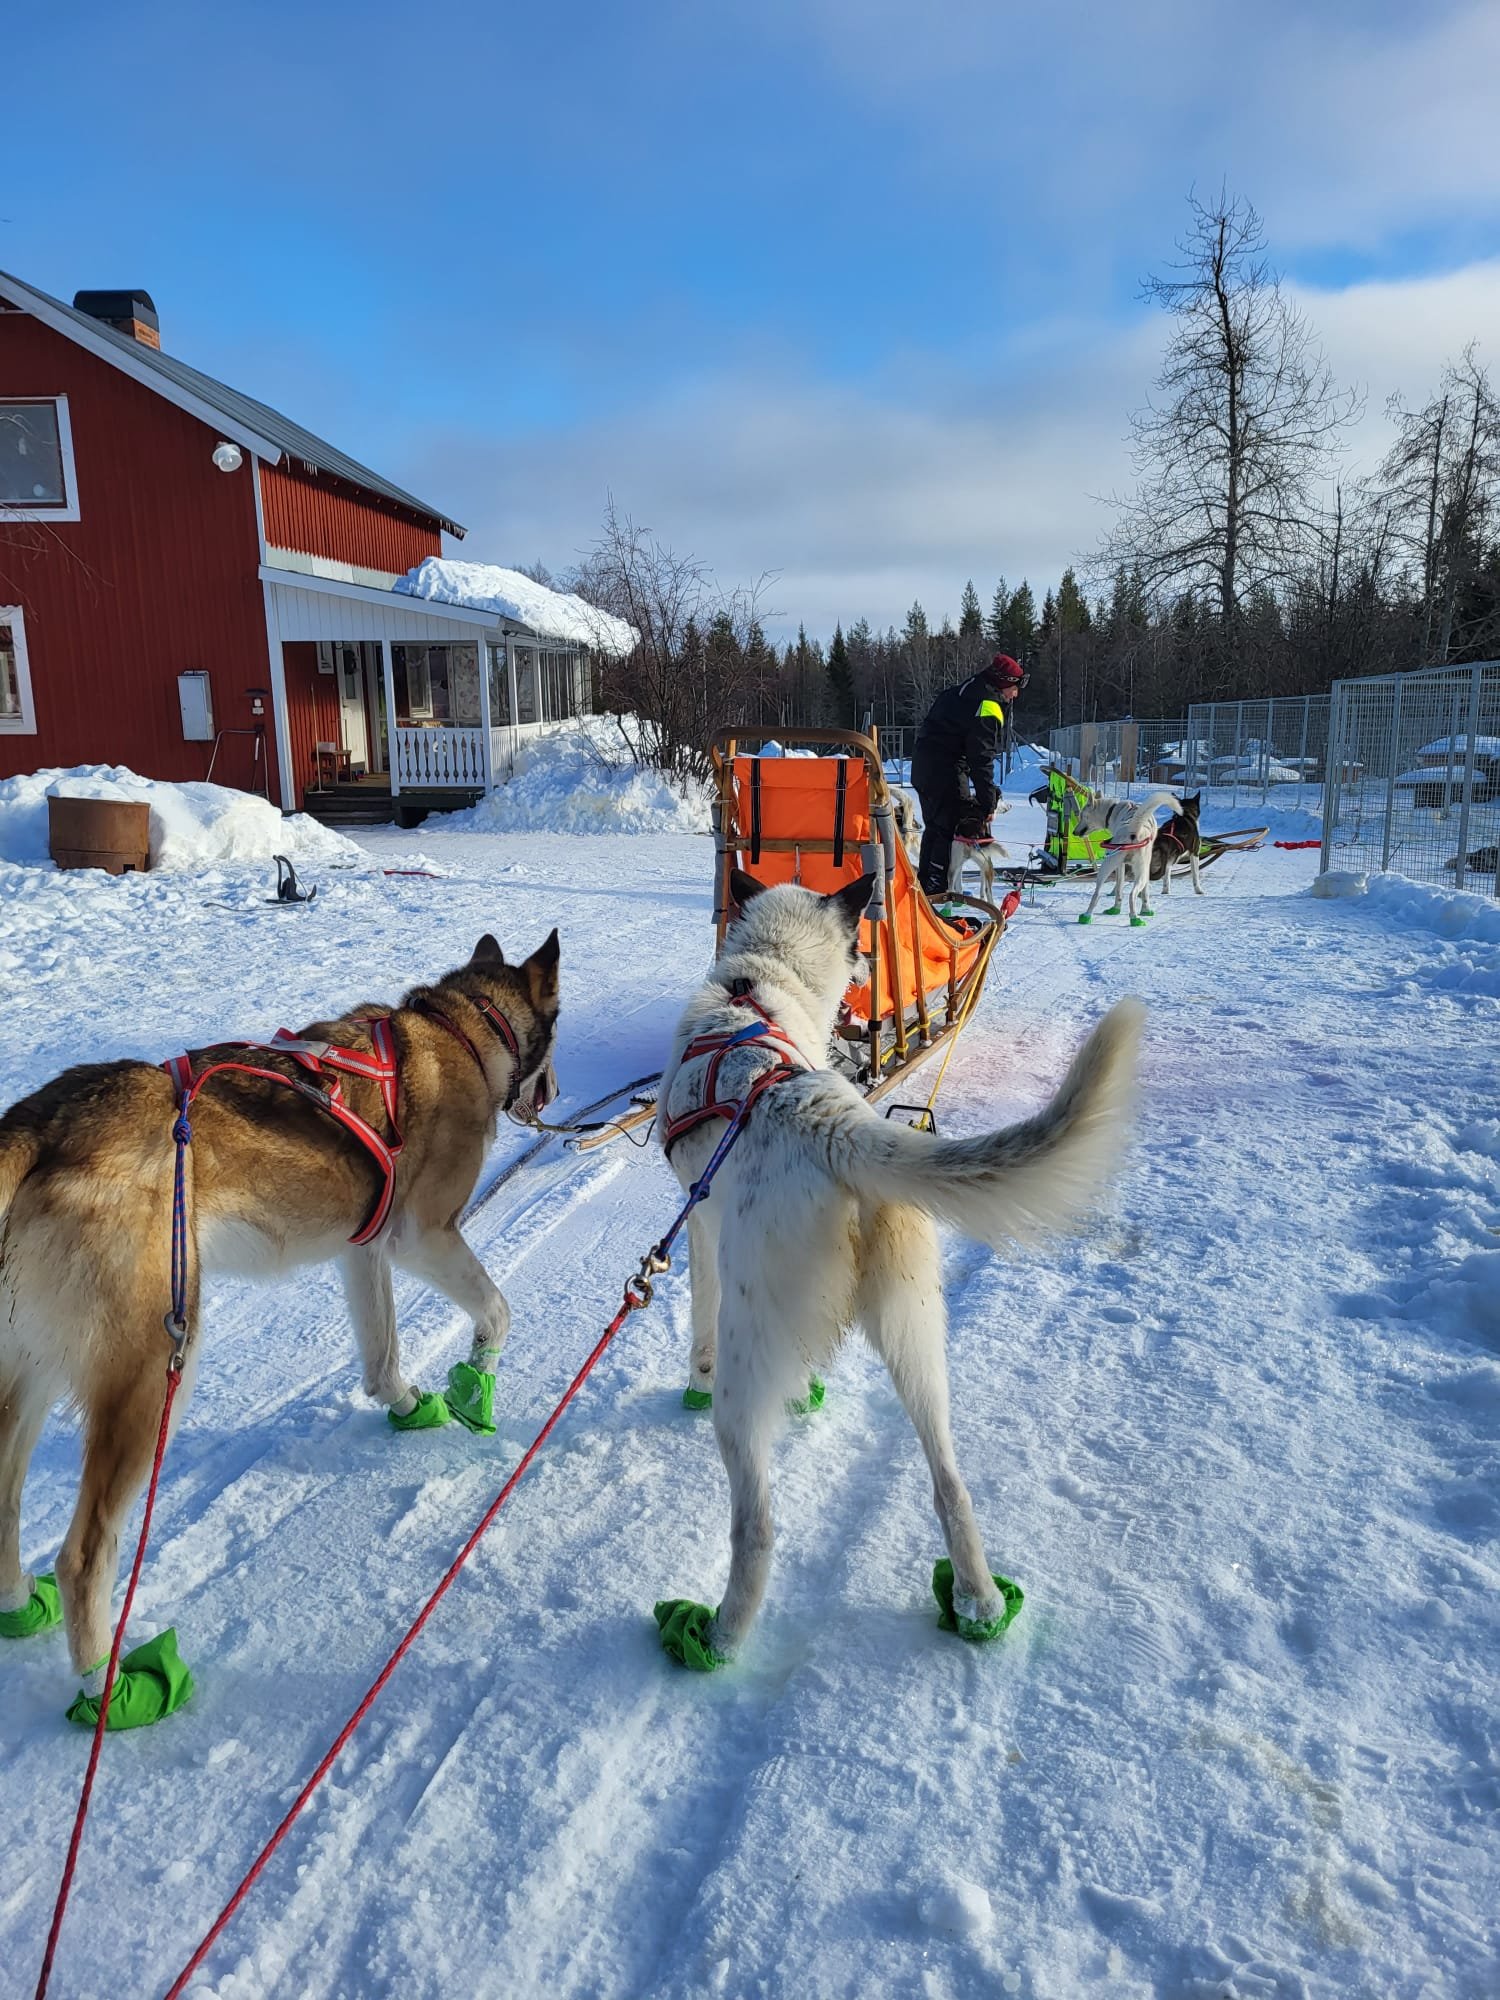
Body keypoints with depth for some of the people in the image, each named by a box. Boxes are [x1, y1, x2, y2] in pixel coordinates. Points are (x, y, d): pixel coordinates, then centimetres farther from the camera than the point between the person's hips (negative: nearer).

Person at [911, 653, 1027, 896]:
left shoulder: (967, 689, 15)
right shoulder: (988, 707, -15)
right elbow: (982, 758, -18)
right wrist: (988, 802, -16)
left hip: (923, 763, 10)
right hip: (945, 769, -10)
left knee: (935, 825, 18)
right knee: (951, 827, -5)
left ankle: (925, 883, 25)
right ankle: (937, 887, -6)